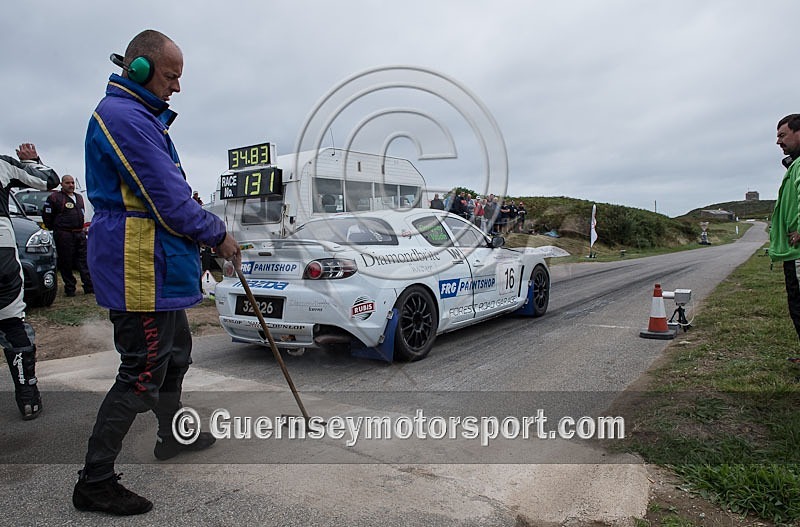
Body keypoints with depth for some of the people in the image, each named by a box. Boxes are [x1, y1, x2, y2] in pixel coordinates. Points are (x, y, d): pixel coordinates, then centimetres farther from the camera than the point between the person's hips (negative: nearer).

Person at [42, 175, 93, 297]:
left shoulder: (79, 197, 18)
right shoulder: (54, 197, -3)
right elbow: (46, 216, -2)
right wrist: (54, 228, 3)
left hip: (80, 234, 6)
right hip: (64, 235, -6)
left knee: (84, 261, 3)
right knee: (66, 263, -2)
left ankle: (89, 287, 4)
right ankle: (70, 289, 6)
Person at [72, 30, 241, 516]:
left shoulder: (140, 116, 19)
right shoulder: (126, 117, -17)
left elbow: (169, 192, 21)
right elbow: (171, 203, -21)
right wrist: (219, 236, -9)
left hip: (158, 270, 11)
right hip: (141, 271, -11)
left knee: (176, 353, 23)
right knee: (142, 375, -3)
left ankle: (172, 436, 42)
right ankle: (95, 482, 11)